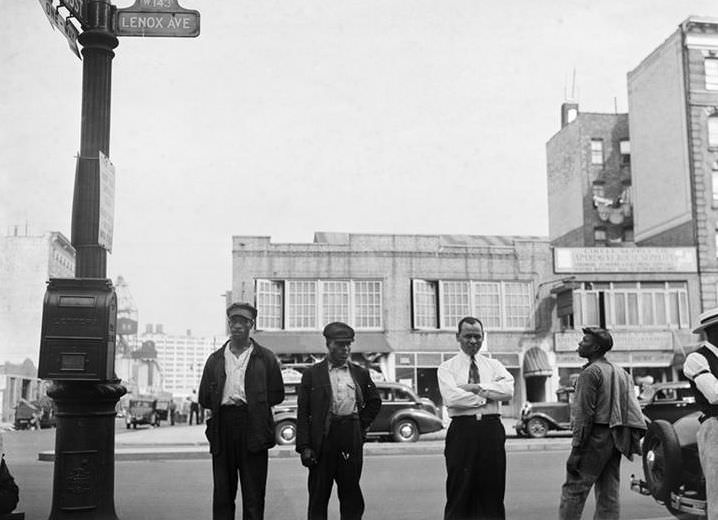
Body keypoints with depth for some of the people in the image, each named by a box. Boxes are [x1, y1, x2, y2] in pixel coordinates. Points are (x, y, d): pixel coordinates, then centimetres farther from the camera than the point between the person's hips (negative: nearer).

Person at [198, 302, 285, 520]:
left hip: (253, 427, -2)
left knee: (253, 493, 0)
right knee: (222, 491, 5)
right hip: (222, 427, 2)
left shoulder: (265, 358, 8)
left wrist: (250, 403, -1)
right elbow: (204, 397, 14)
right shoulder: (215, 359, 15)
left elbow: (277, 394, 6)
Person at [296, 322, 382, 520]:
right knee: (318, 497, 3)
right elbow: (303, 413, -1)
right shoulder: (312, 374, 2)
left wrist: (361, 425, 9)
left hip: (352, 440, 3)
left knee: (351, 496, 7)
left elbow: (374, 402, 23)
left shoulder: (360, 373, 11)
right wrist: (304, 447, -9)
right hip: (323, 439, -2)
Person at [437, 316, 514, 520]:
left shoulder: (493, 365, 14)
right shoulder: (447, 367, 6)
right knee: (460, 492, 0)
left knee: (493, 490, 5)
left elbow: (508, 390, -5)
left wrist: (475, 387, -11)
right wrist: (486, 396, -8)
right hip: (462, 431, -3)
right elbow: (452, 398, -12)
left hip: (492, 430, 3)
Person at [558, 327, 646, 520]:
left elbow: (584, 414, -15)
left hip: (595, 436, -8)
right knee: (609, 495, 9)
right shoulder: (620, 372, 17)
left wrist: (576, 449, -15)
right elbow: (632, 408, 15)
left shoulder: (591, 372, -9)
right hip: (614, 438, 8)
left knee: (573, 491, -6)